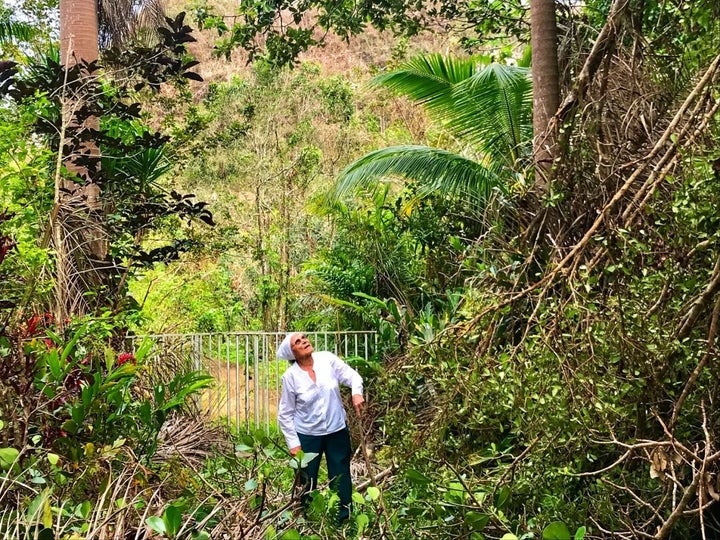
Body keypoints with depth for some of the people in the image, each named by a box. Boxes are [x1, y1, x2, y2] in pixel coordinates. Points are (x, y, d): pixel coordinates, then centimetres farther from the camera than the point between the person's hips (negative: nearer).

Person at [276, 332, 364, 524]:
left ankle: (344, 521, 27)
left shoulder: (327, 359, -8)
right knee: (307, 482, 11)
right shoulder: (290, 376, -13)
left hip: (337, 430, 2)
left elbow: (352, 375, -4)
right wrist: (293, 443, -9)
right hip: (307, 436, -2)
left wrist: (356, 392, -26)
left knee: (341, 479, 12)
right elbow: (285, 414, -7)